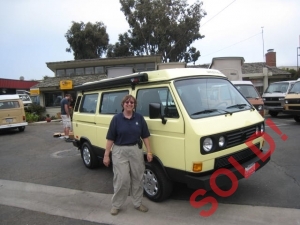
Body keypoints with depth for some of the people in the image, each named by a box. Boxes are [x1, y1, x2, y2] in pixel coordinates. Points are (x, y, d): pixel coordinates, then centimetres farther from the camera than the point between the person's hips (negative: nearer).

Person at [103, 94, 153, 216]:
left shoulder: (139, 118, 1)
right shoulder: (116, 118, -5)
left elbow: (145, 136, 4)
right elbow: (110, 138, -5)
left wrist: (149, 152, -1)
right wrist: (106, 155, -7)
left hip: (136, 150, 3)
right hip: (120, 151, -3)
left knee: (137, 178, 12)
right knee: (122, 179, -1)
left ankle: (138, 203, 29)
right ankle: (116, 205, 19)